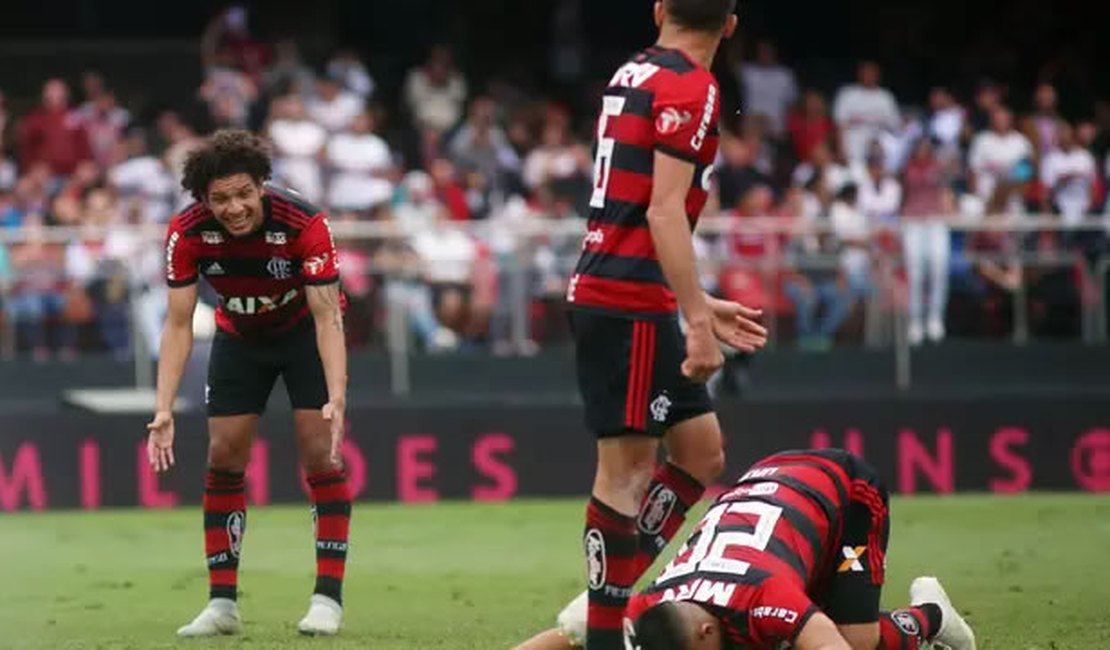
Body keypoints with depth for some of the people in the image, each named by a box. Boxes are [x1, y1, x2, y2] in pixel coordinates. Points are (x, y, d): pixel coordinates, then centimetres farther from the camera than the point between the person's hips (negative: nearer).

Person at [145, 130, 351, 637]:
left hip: (306, 328, -3)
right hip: (240, 335, 3)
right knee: (223, 457, -2)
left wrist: (336, 399, -45)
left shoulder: (303, 223, -34)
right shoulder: (188, 233, -26)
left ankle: (328, 597, -8)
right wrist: (164, 409, -32)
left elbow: (327, 315, -33)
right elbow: (178, 324, -22)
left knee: (319, 452, -13)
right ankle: (222, 603, 5)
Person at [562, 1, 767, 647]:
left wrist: (700, 306, 27)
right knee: (629, 467, -6)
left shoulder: (635, 74, 16)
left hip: (607, 295, 9)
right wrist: (696, 321, -20)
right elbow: (664, 211, -19)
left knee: (701, 450, 13)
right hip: (628, 303, -9)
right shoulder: (691, 87, -11)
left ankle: (607, 596, 10)